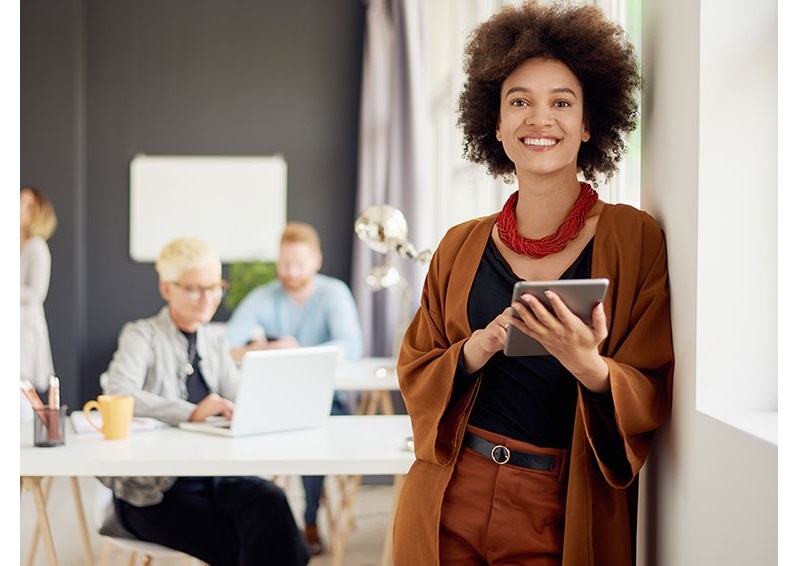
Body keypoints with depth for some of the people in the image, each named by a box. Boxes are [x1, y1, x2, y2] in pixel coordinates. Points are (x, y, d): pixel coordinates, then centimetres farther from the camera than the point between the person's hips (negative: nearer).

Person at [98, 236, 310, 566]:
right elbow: (117, 393, -20)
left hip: (212, 474, 5)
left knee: (269, 500, -27)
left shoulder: (214, 343, 18)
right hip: (152, 488, -4)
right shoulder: (143, 336, 0)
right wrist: (192, 412, -31)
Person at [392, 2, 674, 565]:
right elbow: (414, 371, 7)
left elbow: (654, 396, -7)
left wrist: (591, 368, -26)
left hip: (562, 517, -2)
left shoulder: (636, 239, -5)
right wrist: (473, 353, -12)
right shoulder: (462, 246, 4)